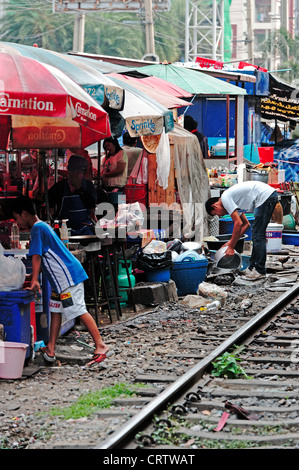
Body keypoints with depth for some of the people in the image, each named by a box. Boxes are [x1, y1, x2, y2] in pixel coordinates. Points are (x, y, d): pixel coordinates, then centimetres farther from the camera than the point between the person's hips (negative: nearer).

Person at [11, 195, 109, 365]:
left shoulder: (37, 229, -11)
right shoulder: (43, 226, 20)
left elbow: (36, 256, -15)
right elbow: (43, 258, 25)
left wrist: (34, 281, -14)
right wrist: (36, 279, 25)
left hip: (68, 276, -11)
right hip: (62, 278, 11)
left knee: (79, 311, -10)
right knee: (55, 310, 11)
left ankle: (100, 345, -11)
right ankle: (50, 349, 13)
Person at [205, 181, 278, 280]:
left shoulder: (225, 198, -6)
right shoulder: (231, 199, 22)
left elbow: (238, 223, -11)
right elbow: (246, 224, 26)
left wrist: (231, 247, -4)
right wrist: (231, 242, 21)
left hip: (265, 196, -10)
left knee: (258, 235, -6)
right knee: (257, 235, 16)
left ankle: (260, 271, -2)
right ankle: (253, 267, 21)